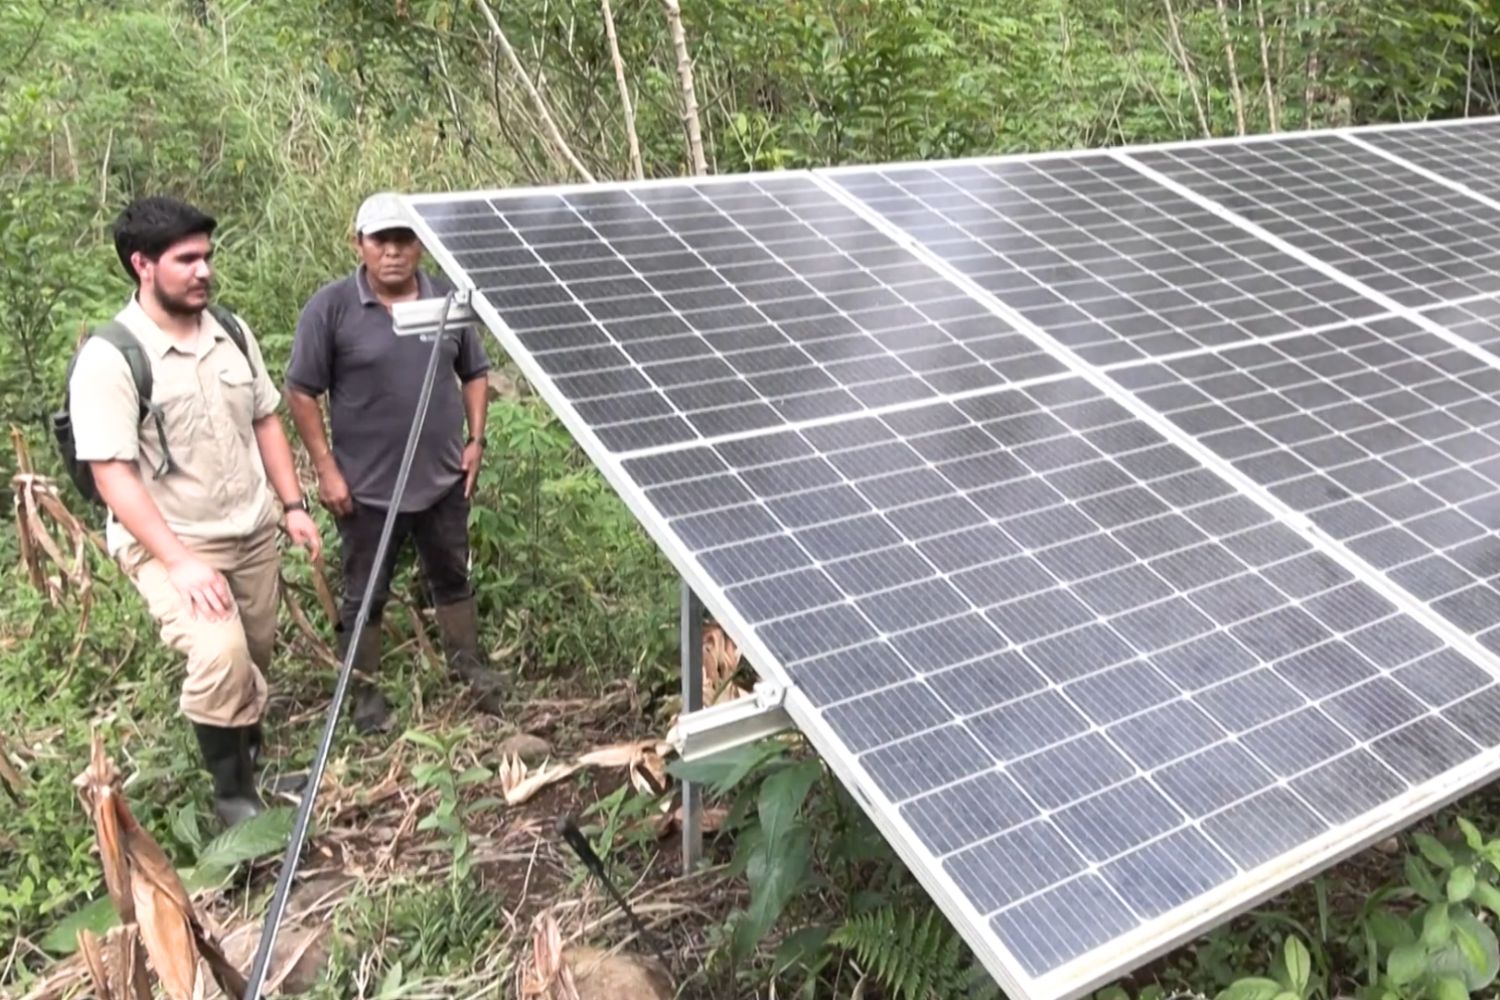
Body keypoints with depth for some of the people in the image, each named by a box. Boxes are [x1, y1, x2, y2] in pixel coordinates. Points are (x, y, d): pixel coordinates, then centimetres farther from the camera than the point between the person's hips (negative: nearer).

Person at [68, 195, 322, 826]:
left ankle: (252, 755, 42)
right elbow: (112, 475, -20)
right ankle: (230, 791, -2)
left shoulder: (231, 332, 1)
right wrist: (180, 561, -26)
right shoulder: (108, 359, -18)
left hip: (253, 531, 6)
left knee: (254, 658, 15)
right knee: (220, 654, -24)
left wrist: (293, 505, 5)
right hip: (165, 542, -6)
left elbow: (265, 420, 12)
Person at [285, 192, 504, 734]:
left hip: (444, 477, 4)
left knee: (452, 578, 19)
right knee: (365, 594, 11)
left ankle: (468, 668, 36)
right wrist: (325, 467, -11)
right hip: (367, 486, -3)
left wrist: (475, 439, 2)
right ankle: (365, 691, 27)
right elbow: (302, 392, -8)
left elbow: (474, 373, 12)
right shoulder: (331, 307, -10)